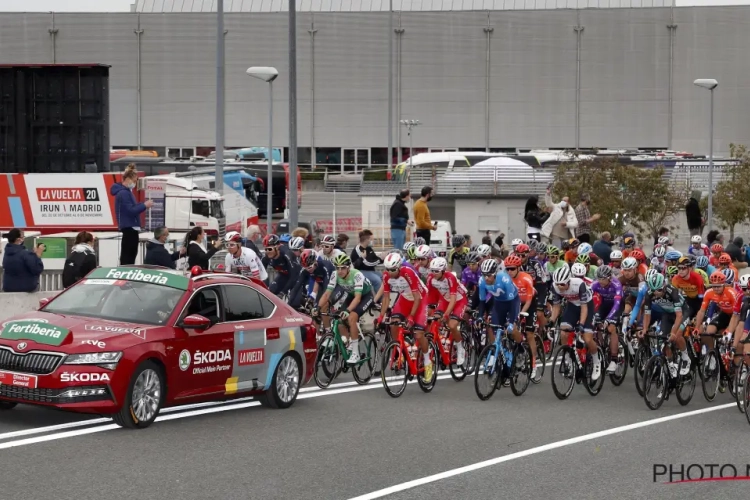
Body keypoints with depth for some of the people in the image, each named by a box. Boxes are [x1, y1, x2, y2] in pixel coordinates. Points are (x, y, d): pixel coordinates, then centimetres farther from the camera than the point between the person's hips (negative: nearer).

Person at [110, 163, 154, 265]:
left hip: (130, 227, 11)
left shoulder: (126, 192, 17)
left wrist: (143, 204, 7)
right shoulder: (123, 193, -16)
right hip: (129, 227, -11)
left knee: (131, 253, 13)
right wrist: (144, 205, -16)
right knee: (128, 254, -10)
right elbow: (130, 211, -22)